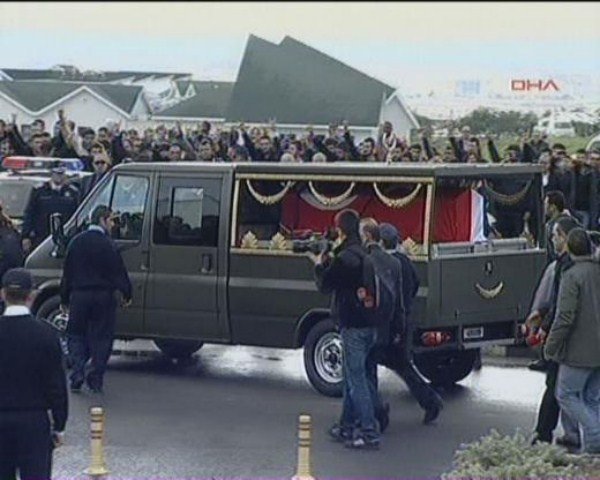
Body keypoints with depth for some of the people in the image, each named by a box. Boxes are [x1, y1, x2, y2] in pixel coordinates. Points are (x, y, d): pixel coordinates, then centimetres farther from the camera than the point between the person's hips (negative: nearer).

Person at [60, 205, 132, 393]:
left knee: (76, 336, 12)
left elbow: (67, 273, 9)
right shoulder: (107, 244, -9)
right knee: (101, 337, 6)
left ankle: (77, 375, -2)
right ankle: (96, 379, 4)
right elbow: (119, 272, -8)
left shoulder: (76, 242, 5)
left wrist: (64, 299, 14)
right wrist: (126, 294, 3)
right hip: (103, 297, -3)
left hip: (79, 295, 3)